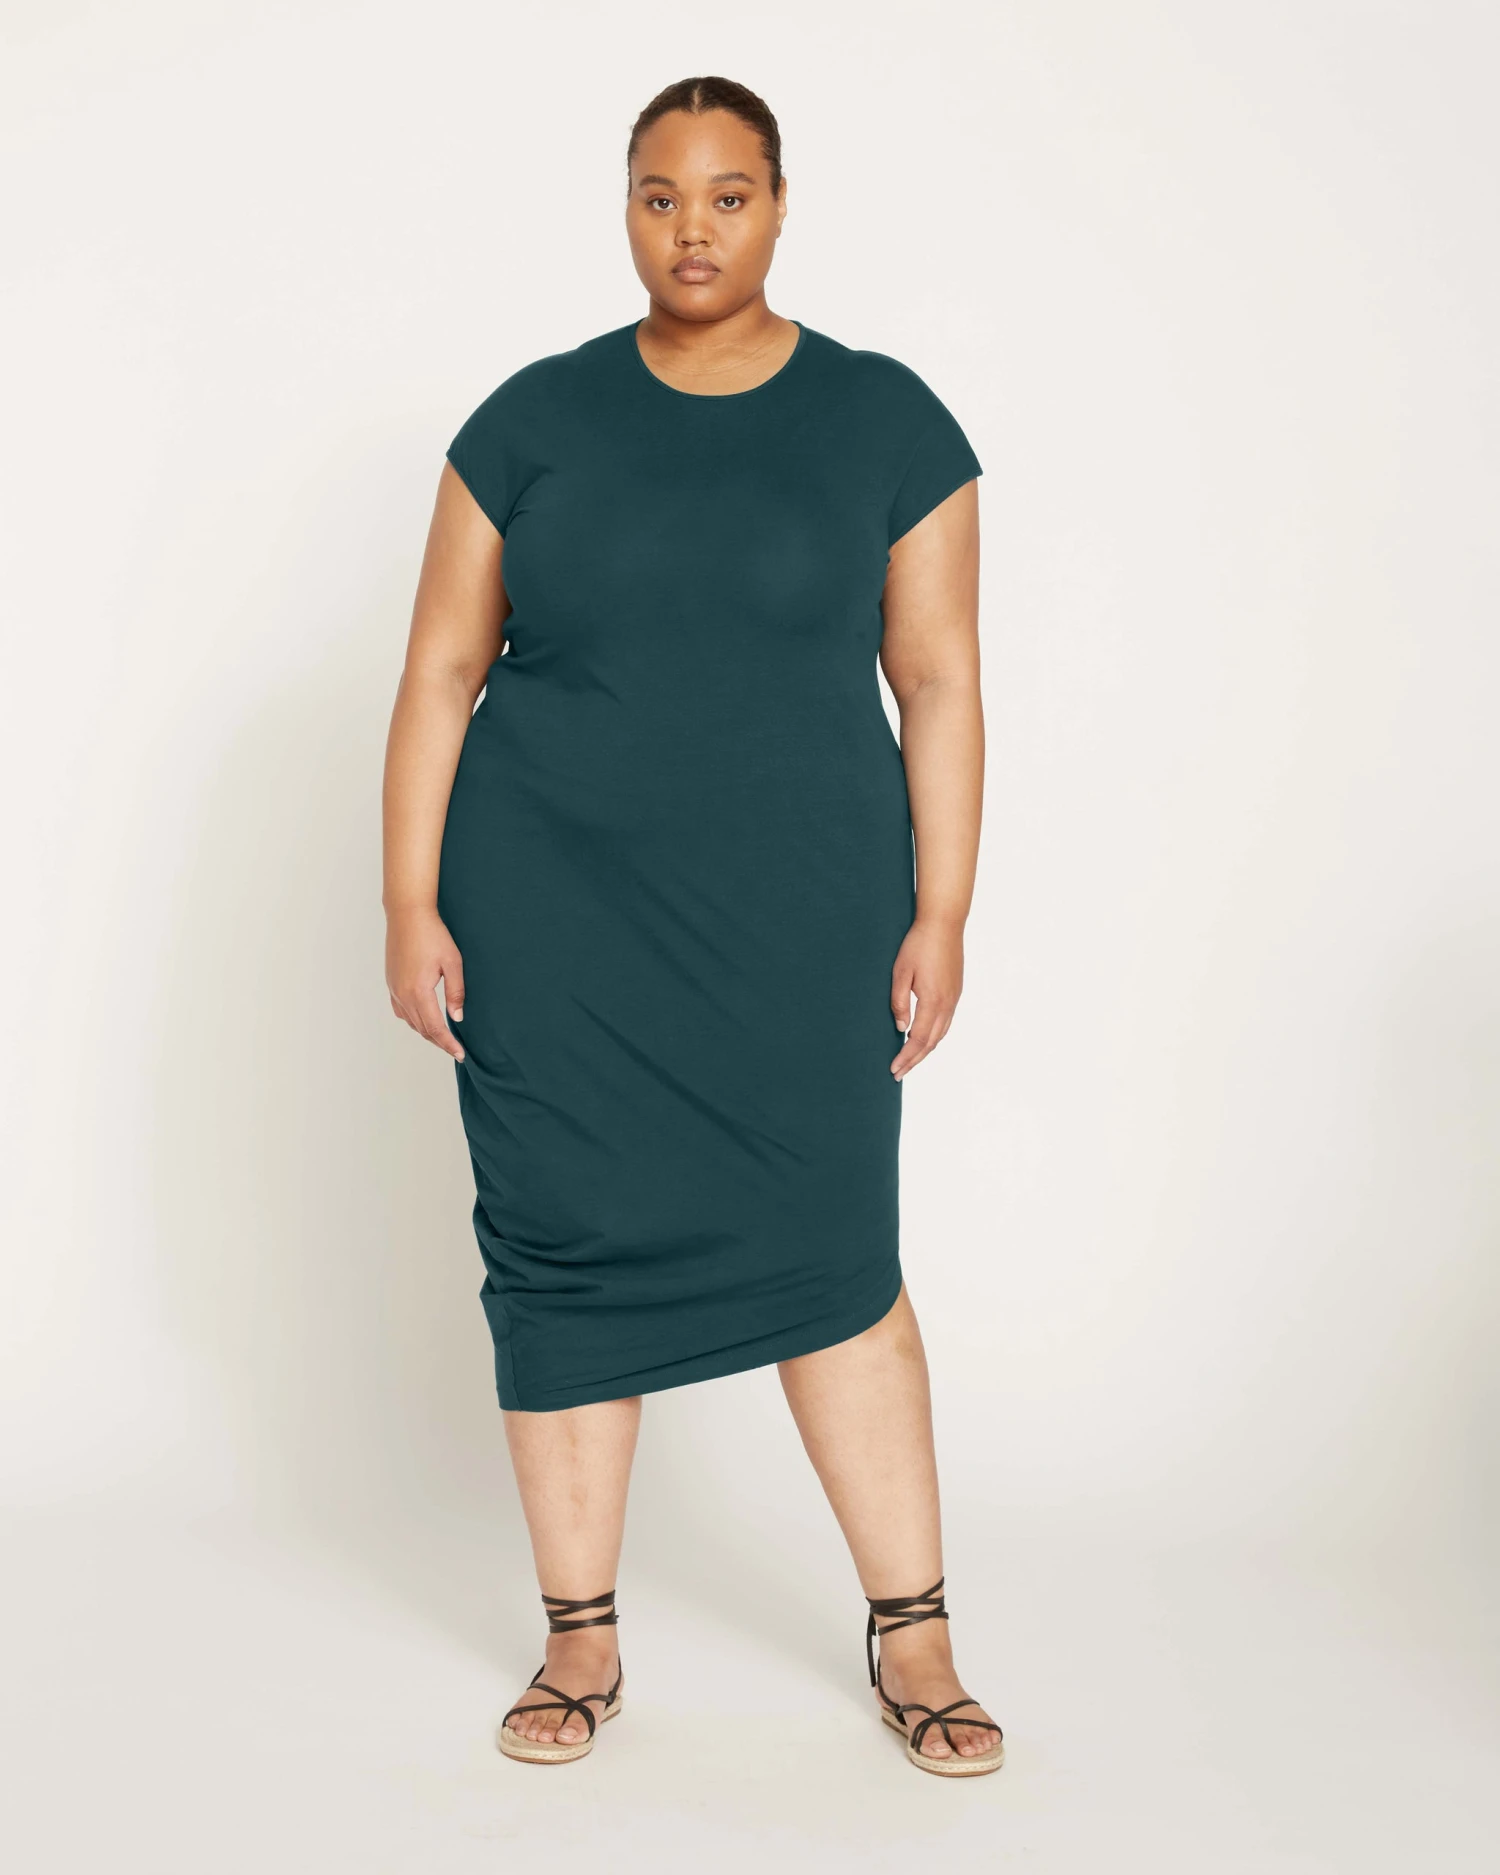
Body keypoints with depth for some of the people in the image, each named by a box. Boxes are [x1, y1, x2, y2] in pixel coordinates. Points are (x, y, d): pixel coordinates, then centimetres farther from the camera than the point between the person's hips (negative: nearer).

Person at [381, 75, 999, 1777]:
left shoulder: (885, 423, 3)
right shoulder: (534, 421, 4)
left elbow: (938, 681, 3)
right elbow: (440, 672, 4)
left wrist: (940, 916, -2)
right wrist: (412, 905, -1)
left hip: (798, 915, -1)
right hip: (553, 916, 1)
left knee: (833, 1251, 1)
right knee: (566, 1251, 3)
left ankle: (910, 1630, 17)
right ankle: (581, 1637, 19)